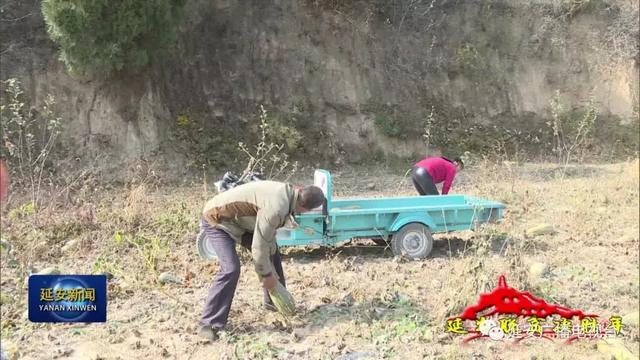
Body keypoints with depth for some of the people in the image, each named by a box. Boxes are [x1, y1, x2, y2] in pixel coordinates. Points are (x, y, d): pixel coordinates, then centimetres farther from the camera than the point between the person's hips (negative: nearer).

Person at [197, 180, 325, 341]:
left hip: (238, 219, 10)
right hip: (217, 220, -10)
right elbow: (259, 246, -27)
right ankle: (209, 324, -14)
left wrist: (271, 270, 5)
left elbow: (268, 235, 4)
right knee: (231, 269, -24)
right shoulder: (276, 208, -34)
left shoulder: (286, 192, -4)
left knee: (272, 252, 13)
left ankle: (274, 302, 29)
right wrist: (267, 274, -11)